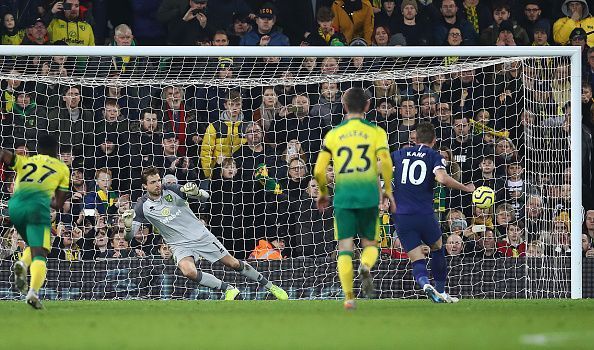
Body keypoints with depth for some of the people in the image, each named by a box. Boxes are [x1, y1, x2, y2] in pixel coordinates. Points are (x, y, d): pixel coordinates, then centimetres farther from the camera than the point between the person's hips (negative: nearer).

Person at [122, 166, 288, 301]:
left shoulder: (171, 190, -11)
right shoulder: (142, 206, -10)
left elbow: (205, 196, -11)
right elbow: (130, 236, -11)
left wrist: (196, 192, -34)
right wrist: (128, 225, -34)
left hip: (201, 235, 0)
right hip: (180, 245, 0)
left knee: (234, 264, 5)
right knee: (188, 271, -31)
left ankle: (269, 286, 24)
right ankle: (229, 289, -13)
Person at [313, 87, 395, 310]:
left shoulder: (333, 135, 7)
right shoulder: (376, 132, 4)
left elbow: (319, 171, 3)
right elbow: (385, 162, -10)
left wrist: (323, 193, 19)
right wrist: (388, 190, 1)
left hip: (343, 195, 0)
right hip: (369, 194, 0)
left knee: (345, 248, 3)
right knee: (370, 244, 13)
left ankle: (348, 297, -9)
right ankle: (366, 267, -21)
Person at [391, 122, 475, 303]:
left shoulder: (400, 154, 13)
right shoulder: (434, 156, 2)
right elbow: (442, 178, -16)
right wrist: (466, 188, -5)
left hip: (401, 215, 2)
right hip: (424, 214, -2)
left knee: (417, 260, 3)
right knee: (437, 248, 25)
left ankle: (425, 283, -27)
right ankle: (440, 291, 31)